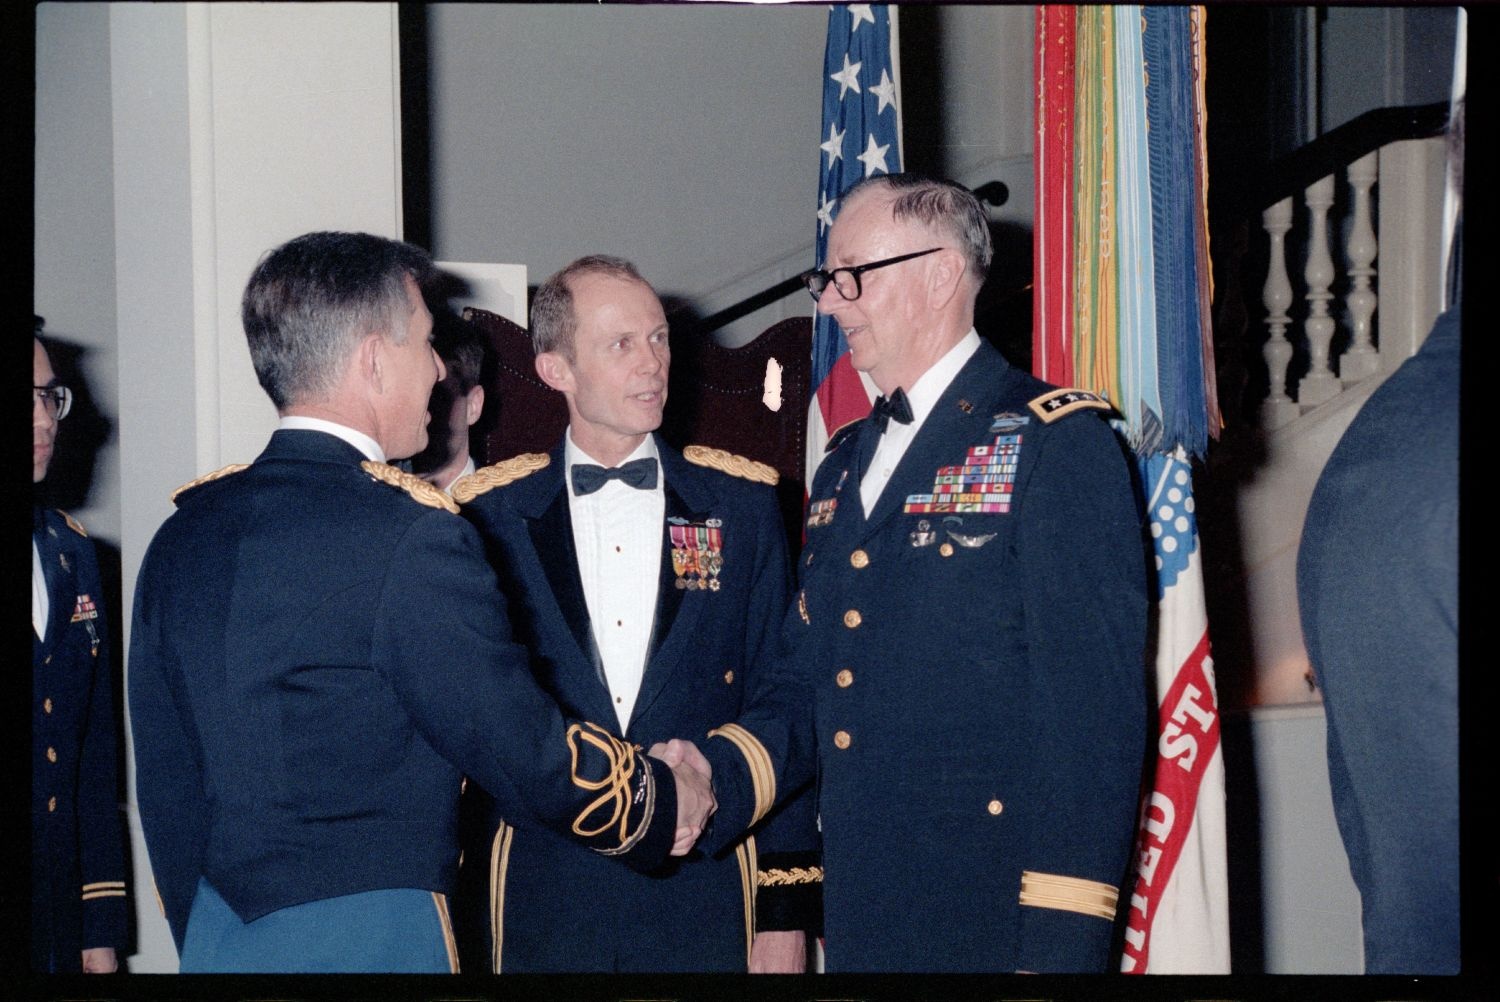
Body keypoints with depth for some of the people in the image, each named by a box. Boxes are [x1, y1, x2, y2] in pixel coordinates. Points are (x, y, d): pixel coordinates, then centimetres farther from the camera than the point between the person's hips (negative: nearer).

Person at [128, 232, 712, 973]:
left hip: (216, 939, 7)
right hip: (373, 938, -7)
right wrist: (663, 804, 7)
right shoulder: (408, 535, -15)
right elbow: (521, 745, -10)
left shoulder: (181, 537, 6)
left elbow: (165, 785, 13)